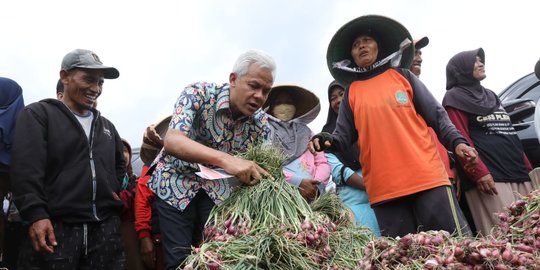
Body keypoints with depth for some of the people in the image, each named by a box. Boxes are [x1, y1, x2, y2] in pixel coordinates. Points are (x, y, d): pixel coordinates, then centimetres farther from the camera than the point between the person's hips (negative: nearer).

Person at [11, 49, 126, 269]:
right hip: (54, 228, -5)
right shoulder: (37, 114, 4)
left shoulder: (106, 126, 23)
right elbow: (26, 169, -7)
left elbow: (120, 165, 32)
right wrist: (35, 214, -17)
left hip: (105, 230, 5)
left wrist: (117, 191, 13)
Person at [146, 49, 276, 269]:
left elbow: (262, 168, -2)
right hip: (176, 182, -3)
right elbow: (172, 142, -35)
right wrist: (225, 159, -49)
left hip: (218, 188, 4)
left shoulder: (260, 123, -7)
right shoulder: (198, 94, -20)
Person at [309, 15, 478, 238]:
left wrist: (456, 141, -6)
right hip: (383, 186, 1)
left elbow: (436, 115, 10)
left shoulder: (402, 76, 13)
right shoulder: (351, 91, 14)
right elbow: (344, 136, 9)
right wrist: (327, 141, -13)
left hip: (426, 175, 0)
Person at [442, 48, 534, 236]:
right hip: (490, 177, -8)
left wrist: (528, 168, 19)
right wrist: (479, 173, -20)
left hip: (518, 174, 8)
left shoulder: (490, 95, 26)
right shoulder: (454, 97, 2)